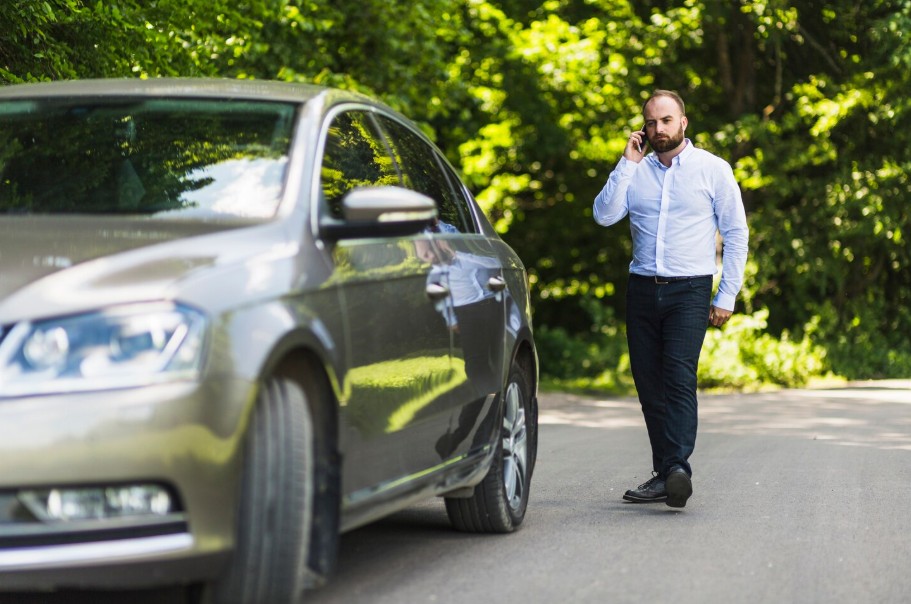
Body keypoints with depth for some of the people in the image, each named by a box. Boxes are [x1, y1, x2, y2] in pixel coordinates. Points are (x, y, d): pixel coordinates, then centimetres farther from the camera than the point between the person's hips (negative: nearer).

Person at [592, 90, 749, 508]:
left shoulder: (712, 170, 2)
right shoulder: (636, 171, 11)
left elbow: (736, 233, 4)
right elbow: (604, 215, -3)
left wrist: (727, 296, -1)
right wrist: (627, 163, -5)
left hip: (689, 290, -4)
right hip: (642, 289, 4)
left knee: (679, 376, -19)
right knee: (648, 383, 3)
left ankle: (678, 468, -28)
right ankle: (663, 474, 9)